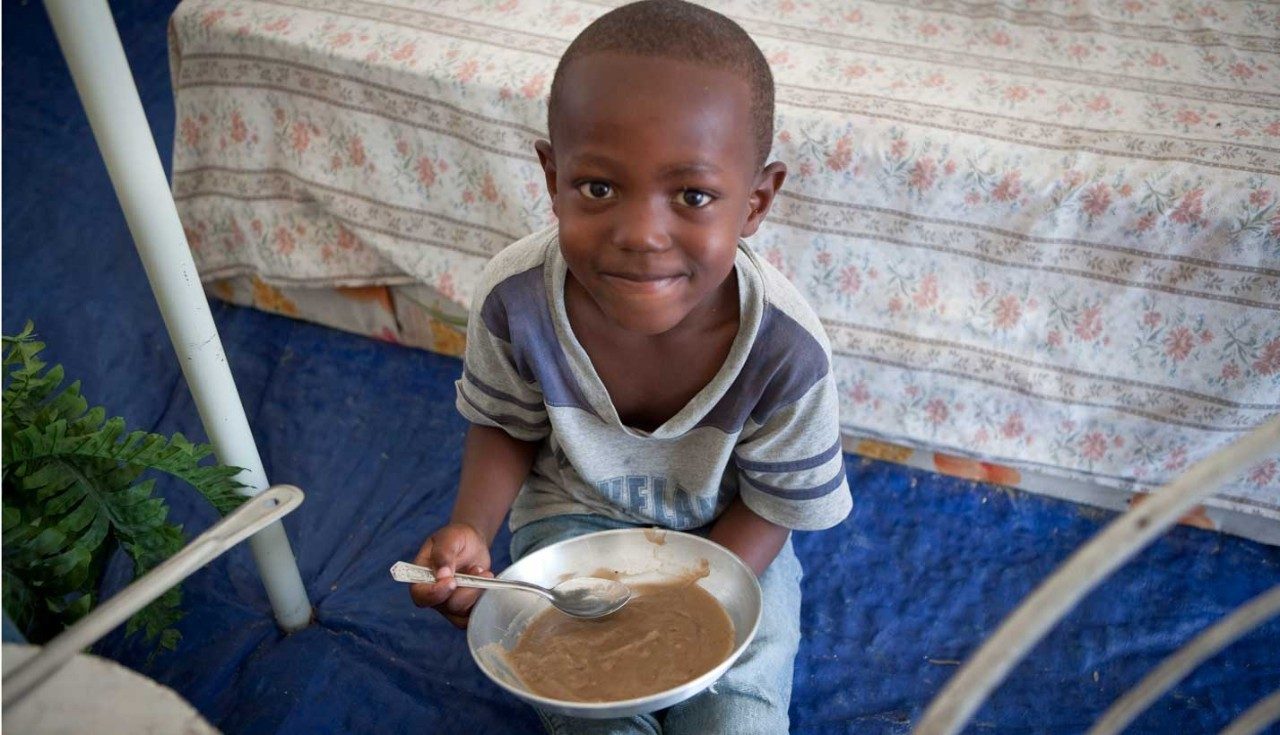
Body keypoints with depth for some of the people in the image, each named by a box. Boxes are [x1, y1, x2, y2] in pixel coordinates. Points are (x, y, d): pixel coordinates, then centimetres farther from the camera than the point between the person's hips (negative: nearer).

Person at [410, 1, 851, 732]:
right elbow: (507, 427, -7)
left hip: (726, 533, 0)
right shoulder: (515, 300, -29)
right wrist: (469, 531, -24)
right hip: (577, 509, 1)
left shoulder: (786, 350, -32)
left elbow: (779, 505, -15)